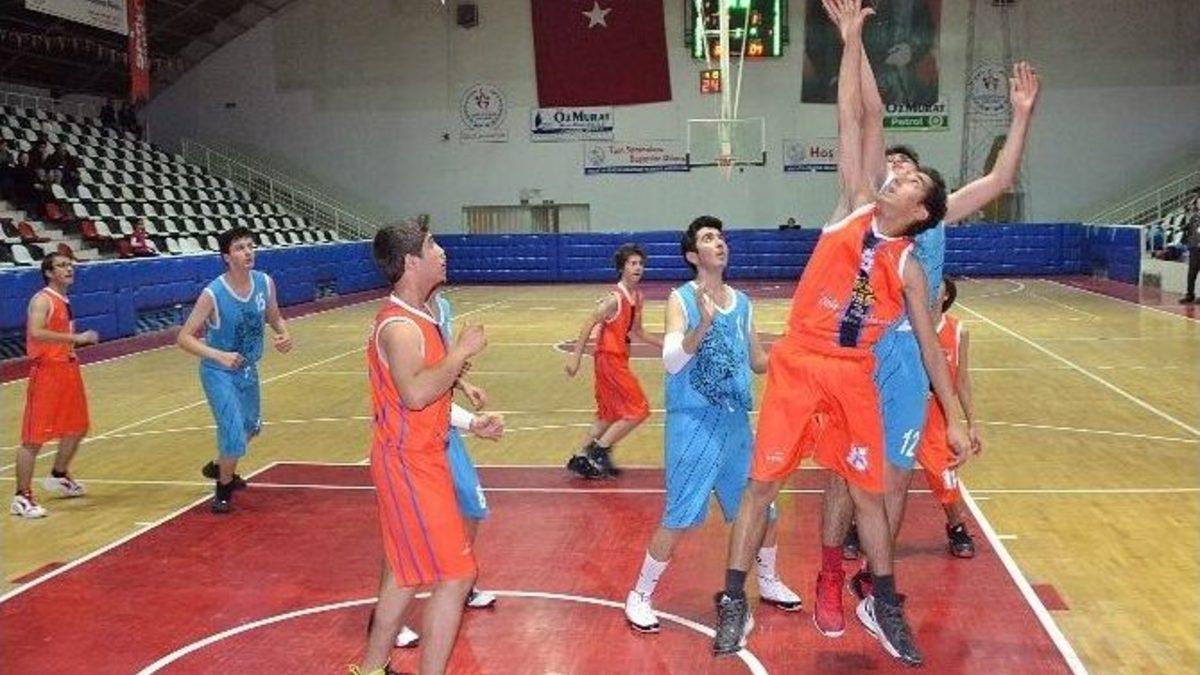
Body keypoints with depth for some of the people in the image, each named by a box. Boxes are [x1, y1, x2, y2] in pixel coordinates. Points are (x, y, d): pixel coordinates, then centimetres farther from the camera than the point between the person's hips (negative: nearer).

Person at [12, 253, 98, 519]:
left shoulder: (64, 301, 14)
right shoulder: (42, 300, -13)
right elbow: (36, 333, -30)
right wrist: (76, 338, -32)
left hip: (68, 369, 9)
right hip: (46, 372, -9)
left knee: (77, 428, 20)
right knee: (34, 438, -6)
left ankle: (59, 477, 39)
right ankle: (22, 497, 0)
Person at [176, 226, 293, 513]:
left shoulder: (265, 283, -11)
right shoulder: (213, 294, -25)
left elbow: (275, 319, 6)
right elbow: (184, 338, -23)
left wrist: (285, 335, -16)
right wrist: (218, 355, -38)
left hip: (248, 368, 6)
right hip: (219, 372, -6)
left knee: (251, 426, 23)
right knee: (233, 431, -14)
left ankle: (218, 466, 51)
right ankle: (224, 488, 14)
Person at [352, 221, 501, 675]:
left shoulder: (415, 317, 11)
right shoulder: (400, 326, -21)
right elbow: (415, 393, -38)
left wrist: (469, 422, 15)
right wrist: (461, 351, -26)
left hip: (419, 457, 10)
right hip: (410, 465, -10)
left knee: (405, 570, 21)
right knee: (455, 577, -5)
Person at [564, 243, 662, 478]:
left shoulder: (637, 297, 10)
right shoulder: (615, 298, -17)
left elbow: (638, 332, 21)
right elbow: (589, 323, -18)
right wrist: (576, 356, -22)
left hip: (618, 358, 9)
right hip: (609, 359, -9)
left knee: (609, 416, 16)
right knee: (638, 410, -7)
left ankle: (581, 458, 24)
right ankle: (599, 450, 0)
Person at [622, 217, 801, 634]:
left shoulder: (743, 303, 10)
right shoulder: (681, 299, -8)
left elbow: (758, 362, 19)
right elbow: (671, 362, -21)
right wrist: (703, 324, -35)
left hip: (736, 421, 6)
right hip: (693, 422, -6)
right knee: (680, 517, -6)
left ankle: (769, 582, 39)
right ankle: (639, 596, 12)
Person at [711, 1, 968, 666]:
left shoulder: (908, 268, 3)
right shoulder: (858, 206, 4)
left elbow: (930, 343, 7)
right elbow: (850, 124, 2)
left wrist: (954, 416, 5)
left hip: (853, 376, 1)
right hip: (796, 365, 0)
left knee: (866, 489, 10)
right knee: (762, 482, 2)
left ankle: (884, 603, 29)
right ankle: (733, 599, 15)